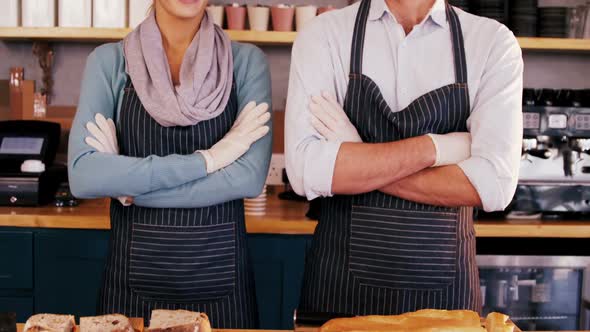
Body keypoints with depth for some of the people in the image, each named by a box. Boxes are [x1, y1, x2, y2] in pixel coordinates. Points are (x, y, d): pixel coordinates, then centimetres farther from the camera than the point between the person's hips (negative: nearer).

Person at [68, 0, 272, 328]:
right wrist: (206, 159, -18)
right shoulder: (109, 61, -3)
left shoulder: (246, 61, -3)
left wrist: (130, 185, -14)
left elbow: (250, 177, -13)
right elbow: (83, 176, -13)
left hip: (220, 272, 1)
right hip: (134, 274, 0)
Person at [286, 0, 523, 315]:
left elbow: (494, 183, -14)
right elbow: (305, 171, -15)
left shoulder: (494, 42, -4)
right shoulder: (323, 35, -5)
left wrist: (356, 166, -14)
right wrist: (433, 148, -15)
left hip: (444, 281, 1)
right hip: (342, 274, 0)